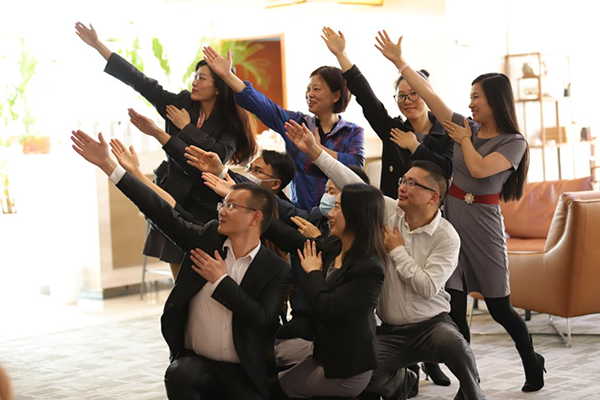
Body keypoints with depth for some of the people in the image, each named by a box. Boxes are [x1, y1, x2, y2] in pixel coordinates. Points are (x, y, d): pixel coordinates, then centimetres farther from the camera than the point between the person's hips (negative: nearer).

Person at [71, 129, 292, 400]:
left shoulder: (277, 270, -6)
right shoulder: (208, 238, 1)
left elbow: (263, 319, -17)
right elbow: (162, 213, -2)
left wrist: (221, 280, -14)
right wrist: (107, 164, -6)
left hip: (244, 374, 0)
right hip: (195, 360, 1)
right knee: (179, 375, -32)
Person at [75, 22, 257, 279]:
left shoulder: (230, 124, -4)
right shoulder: (180, 105, 4)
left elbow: (219, 155, -22)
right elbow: (140, 81, 1)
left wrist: (186, 127, -11)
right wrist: (98, 45, -2)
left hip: (205, 207, -4)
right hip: (174, 200, 4)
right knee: (180, 281, 6)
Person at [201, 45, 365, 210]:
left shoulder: (353, 133, 6)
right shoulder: (296, 122, 12)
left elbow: (356, 166, -12)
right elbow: (259, 103, 4)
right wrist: (227, 75, -5)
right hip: (301, 213, 3)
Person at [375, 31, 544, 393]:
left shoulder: (514, 142, -7)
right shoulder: (466, 127, 7)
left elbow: (479, 169, -21)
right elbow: (429, 95, 4)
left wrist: (464, 141, -6)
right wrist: (399, 62, 1)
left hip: (483, 221, -4)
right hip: (452, 215, 5)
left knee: (499, 306, 3)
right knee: (455, 306, 0)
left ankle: (532, 363, 27)